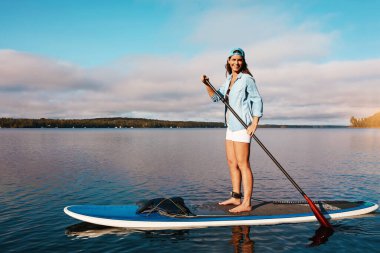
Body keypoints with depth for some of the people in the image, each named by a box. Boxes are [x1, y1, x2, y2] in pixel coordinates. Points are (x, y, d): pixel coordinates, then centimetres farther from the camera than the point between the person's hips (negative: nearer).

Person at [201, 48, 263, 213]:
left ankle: (246, 204, -4)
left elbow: (257, 101, -9)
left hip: (242, 126, -9)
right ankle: (236, 197, 23)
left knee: (242, 164, -8)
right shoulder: (229, 80, 17)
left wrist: (254, 123, -17)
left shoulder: (246, 79, -6)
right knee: (231, 162, 12)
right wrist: (207, 85, -3)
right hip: (231, 125, 9)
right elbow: (216, 97, 13)